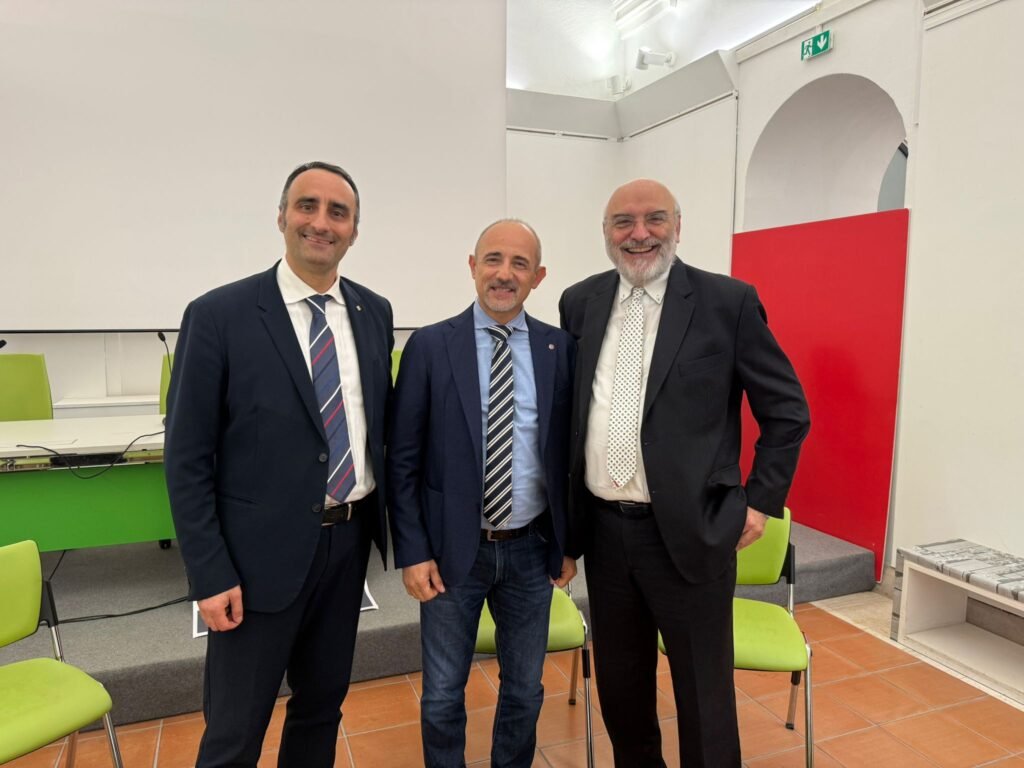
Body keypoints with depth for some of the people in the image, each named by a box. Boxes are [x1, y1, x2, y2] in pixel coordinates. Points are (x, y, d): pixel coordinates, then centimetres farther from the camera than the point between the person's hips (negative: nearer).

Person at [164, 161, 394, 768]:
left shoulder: (375, 313, 3)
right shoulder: (219, 315, -10)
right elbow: (187, 460, -9)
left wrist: (389, 524, 8)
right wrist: (210, 575, -11)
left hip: (350, 540, 5)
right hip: (263, 551, -4)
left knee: (323, 707, 22)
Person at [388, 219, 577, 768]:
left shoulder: (560, 349, -1)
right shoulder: (430, 346, -7)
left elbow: (569, 451, 4)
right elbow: (402, 460, -5)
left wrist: (568, 542, 6)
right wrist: (412, 551, -8)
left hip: (531, 549, 2)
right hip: (452, 549, -1)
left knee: (524, 690, 19)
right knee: (443, 696, 15)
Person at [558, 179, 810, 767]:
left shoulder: (728, 301, -7)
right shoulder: (580, 303, 5)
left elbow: (788, 410, -1)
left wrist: (762, 501, -3)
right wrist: (565, 508, 13)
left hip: (689, 532, -4)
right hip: (603, 528, 4)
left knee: (703, 692, 12)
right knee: (619, 685, 20)